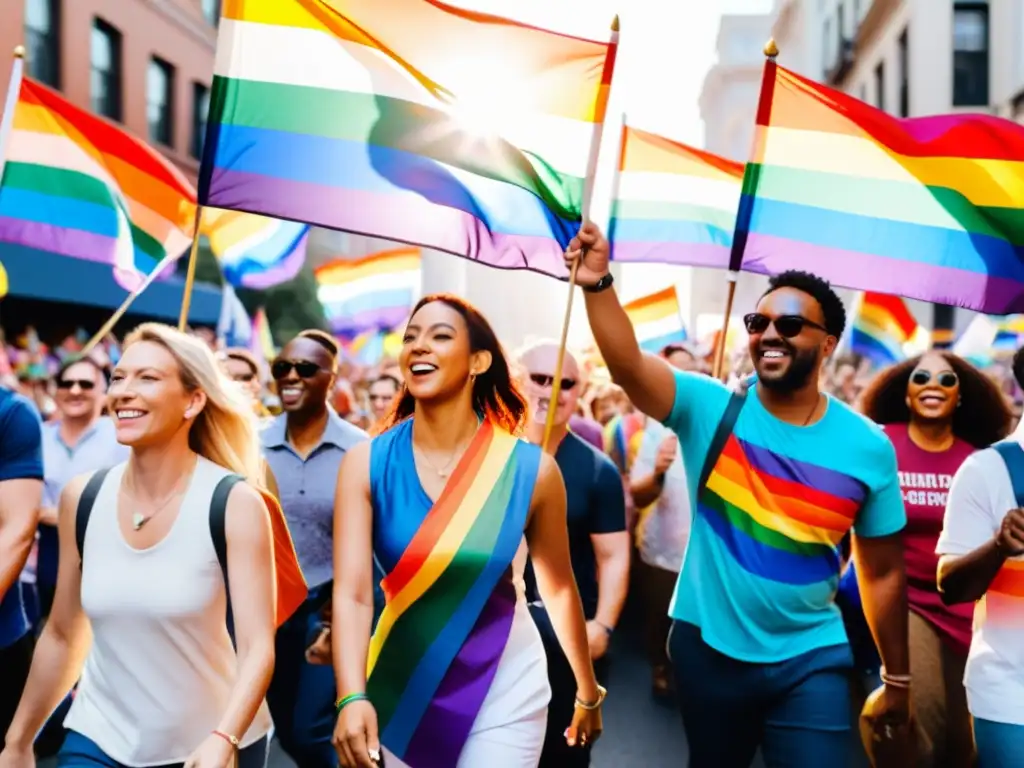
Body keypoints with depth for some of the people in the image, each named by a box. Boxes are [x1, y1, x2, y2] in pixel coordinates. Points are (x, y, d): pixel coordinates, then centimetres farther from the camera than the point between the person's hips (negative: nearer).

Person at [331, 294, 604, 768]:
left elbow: (559, 588, -1)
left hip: (504, 688, -1)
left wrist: (588, 692, 9)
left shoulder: (531, 469, -12)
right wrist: (353, 697, -34)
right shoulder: (366, 464, -12)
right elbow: (351, 592, -20)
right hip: (402, 686, 2)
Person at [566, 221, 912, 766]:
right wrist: (597, 284, -43)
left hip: (809, 661, 0)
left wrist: (897, 679, 7)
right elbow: (627, 365, -28)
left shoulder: (869, 448, -6)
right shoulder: (710, 409, -9)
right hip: (706, 648, 1)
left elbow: (883, 573, 1)